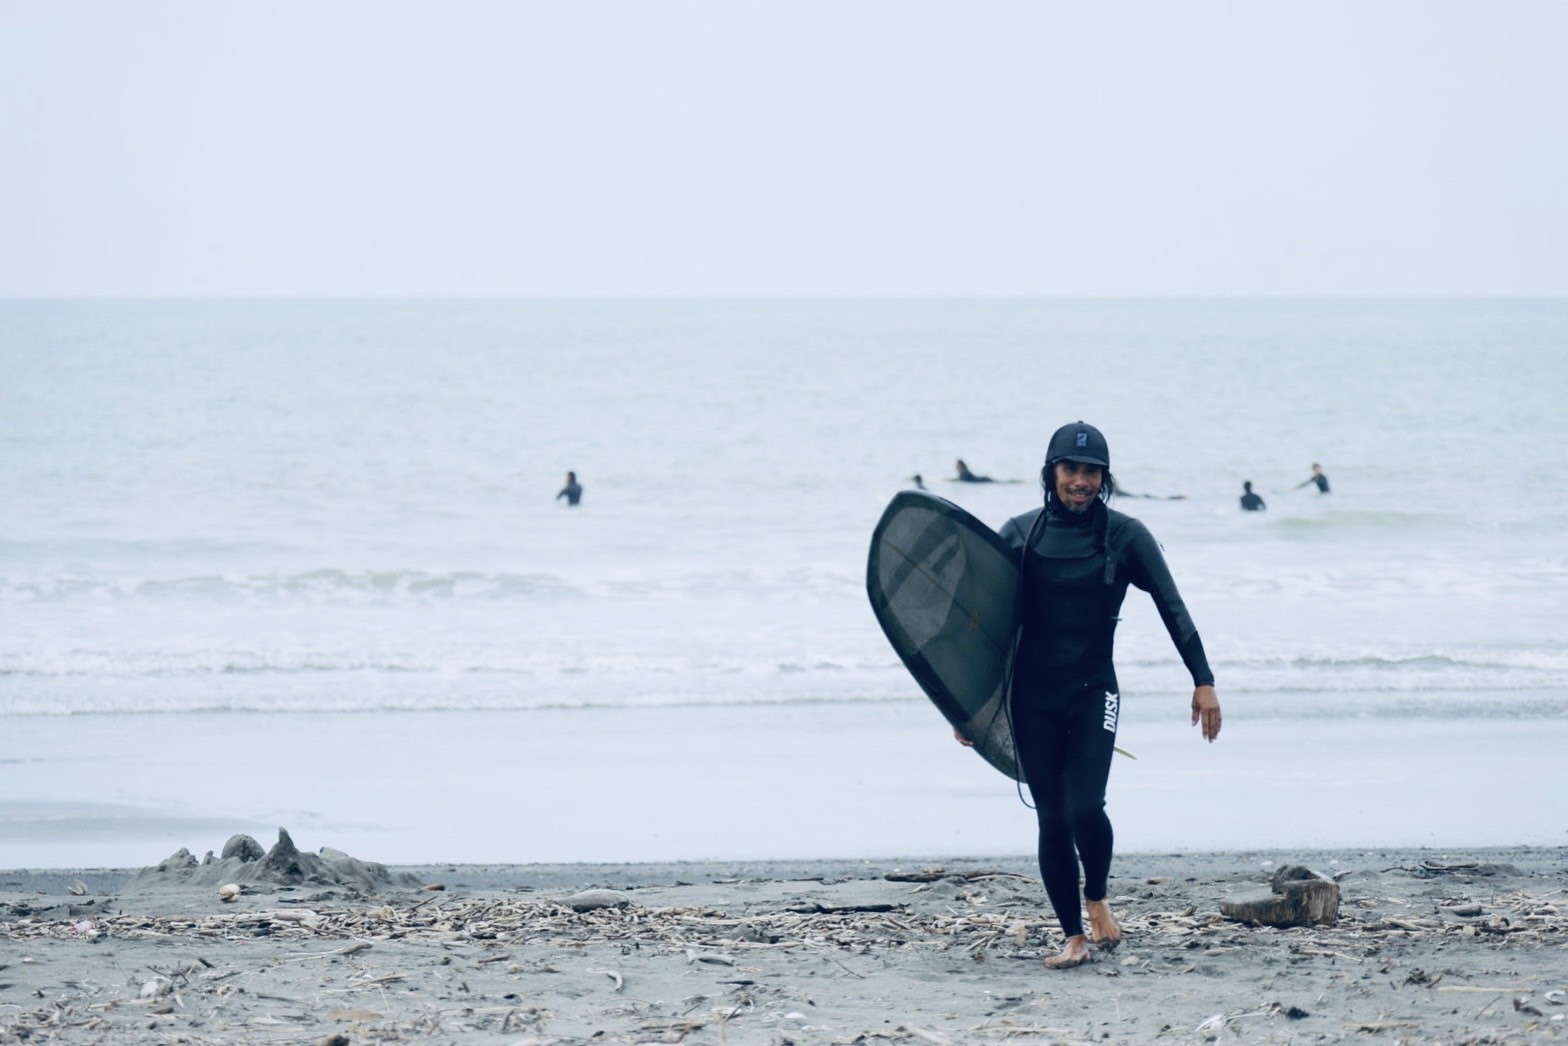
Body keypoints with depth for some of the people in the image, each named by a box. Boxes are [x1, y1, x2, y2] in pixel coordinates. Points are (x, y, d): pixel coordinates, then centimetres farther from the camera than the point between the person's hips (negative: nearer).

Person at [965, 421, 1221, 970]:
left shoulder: (1125, 536, -2)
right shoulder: (1020, 533, 2)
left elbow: (1172, 609, -1)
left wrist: (1203, 681, -9)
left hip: (1092, 693, -2)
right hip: (1032, 698, 2)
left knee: (1085, 807, -17)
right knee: (1051, 819, 1)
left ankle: (1097, 898, 12)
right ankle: (1073, 937, 10)